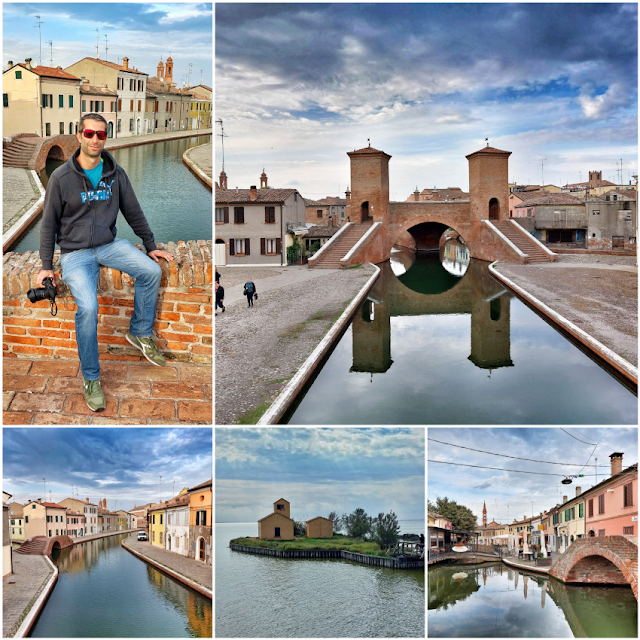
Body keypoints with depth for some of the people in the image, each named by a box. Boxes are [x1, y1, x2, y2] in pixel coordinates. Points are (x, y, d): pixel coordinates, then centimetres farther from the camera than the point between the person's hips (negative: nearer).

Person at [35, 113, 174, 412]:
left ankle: (140, 333, 2)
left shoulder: (115, 173, 3)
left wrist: (151, 246, 12)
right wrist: (47, 266, -2)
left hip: (109, 244, 4)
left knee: (152, 270, -21)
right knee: (87, 307, -26)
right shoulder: (61, 177, -6)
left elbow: (133, 212, 13)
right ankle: (90, 379, -10)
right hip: (74, 252, -3)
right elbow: (49, 223, 1)